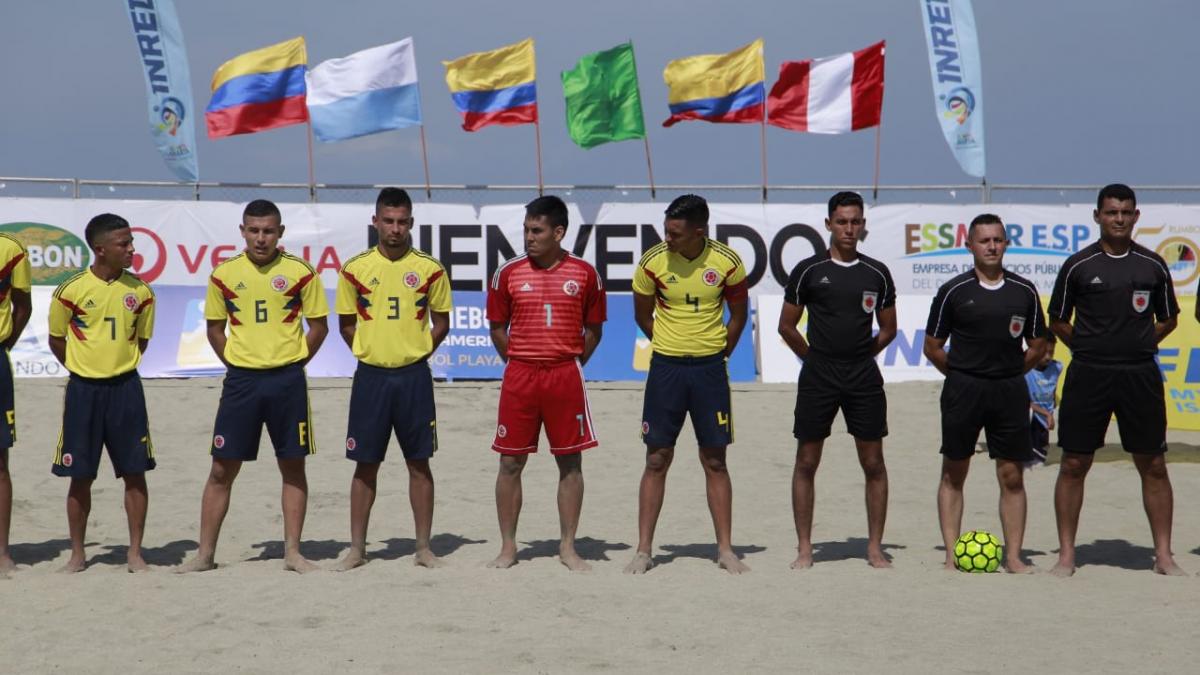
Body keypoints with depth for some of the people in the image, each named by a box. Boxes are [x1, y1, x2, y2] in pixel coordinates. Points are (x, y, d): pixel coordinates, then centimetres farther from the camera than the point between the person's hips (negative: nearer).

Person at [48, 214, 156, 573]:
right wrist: (84, 368, 6)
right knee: (80, 476, 4)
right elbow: (56, 340, 5)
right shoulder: (71, 290, -7)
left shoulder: (140, 291, 0)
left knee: (135, 472, 1)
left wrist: (120, 365, 8)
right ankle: (77, 554, 16)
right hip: (83, 390, -2)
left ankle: (135, 552, 11)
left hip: (125, 388, 2)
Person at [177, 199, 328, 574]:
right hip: (240, 380, 1)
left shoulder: (300, 272, -3)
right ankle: (205, 553, 10)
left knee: (293, 467, 5)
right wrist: (236, 364, 4)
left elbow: (318, 325, 3)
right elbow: (214, 328, 12)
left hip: (287, 380, -1)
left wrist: (292, 364, -1)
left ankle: (292, 552, 13)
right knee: (222, 469, 3)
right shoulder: (224, 274, 2)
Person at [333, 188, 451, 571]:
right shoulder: (355, 269, 1)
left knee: (419, 463, 4)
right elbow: (345, 323, 11)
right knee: (365, 464, 5)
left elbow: (441, 323, 8)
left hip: (414, 376, 0)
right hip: (371, 376, 0)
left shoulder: (429, 269, -1)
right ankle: (357, 548, 13)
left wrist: (417, 353, 0)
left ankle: (423, 548, 11)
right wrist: (368, 351, 2)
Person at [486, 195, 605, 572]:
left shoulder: (584, 274, 1)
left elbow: (593, 329, 9)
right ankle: (508, 547, 12)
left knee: (570, 462, 3)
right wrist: (518, 364, 5)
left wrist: (571, 365, 4)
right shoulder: (508, 273, 1)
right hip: (519, 375, 0)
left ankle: (568, 547, 12)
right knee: (511, 462, 2)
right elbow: (497, 328, 10)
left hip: (566, 377, 0)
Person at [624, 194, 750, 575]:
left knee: (715, 461, 5)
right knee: (657, 460, 1)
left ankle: (725, 550, 12)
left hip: (710, 368, 0)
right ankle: (643, 550, 6)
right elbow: (643, 315, 6)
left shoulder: (727, 263, -8)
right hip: (666, 367, 0)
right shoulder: (652, 262, -9)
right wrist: (672, 347, 9)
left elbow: (738, 315, 8)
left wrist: (718, 353, 6)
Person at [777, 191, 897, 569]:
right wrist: (816, 358, 8)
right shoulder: (809, 271, 0)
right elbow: (787, 326, 7)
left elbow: (888, 329, 16)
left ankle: (875, 548, 10)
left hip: (864, 379, 2)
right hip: (817, 379, -1)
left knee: (873, 464, 1)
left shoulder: (877, 274, 6)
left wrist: (860, 356, 9)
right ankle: (804, 549, 8)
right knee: (806, 463, 0)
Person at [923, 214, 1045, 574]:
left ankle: (1013, 556, 7)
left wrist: (1009, 372, 7)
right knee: (953, 473, 2)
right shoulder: (954, 291, -1)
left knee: (1012, 476, 2)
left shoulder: (1024, 291, 5)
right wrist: (961, 374, 3)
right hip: (963, 389, -1)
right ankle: (952, 555, 8)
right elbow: (932, 346, 5)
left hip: (1010, 390, 2)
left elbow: (1037, 345, 14)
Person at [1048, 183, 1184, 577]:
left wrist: (1137, 344, 6)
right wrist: (1089, 349, 2)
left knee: (1153, 466, 2)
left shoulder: (1153, 265, 6)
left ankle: (1163, 555, 9)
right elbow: (1058, 322, 9)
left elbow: (1168, 320, 16)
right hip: (1088, 376, -1)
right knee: (1074, 464, 0)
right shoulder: (1078, 265, 1)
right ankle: (1066, 554, 8)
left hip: (1140, 376, 1)